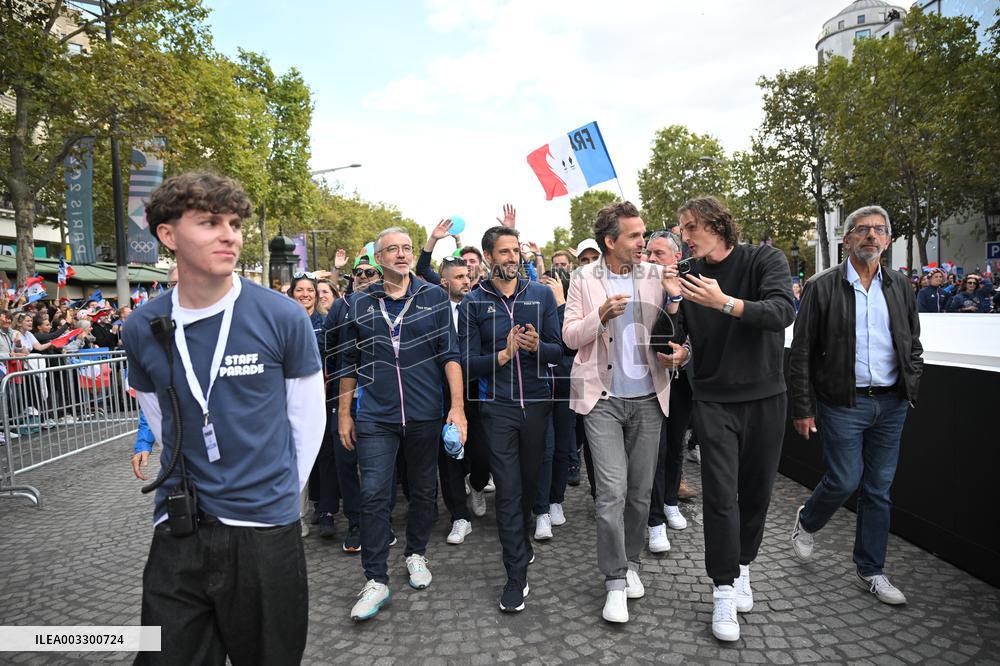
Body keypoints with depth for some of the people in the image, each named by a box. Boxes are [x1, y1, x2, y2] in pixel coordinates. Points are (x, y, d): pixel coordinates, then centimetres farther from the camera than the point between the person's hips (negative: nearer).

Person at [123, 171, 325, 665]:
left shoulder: (283, 317, -11)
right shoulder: (142, 329, -2)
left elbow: (307, 415, 0)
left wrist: (281, 490, 5)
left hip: (266, 530, -2)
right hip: (177, 532, 2)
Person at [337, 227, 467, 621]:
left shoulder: (434, 298, 2)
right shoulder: (360, 304, 6)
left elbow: (450, 354, -1)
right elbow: (350, 363, 11)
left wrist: (457, 406, -9)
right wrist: (344, 414, 9)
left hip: (425, 413, 0)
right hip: (375, 416, 0)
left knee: (424, 490, 13)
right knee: (374, 496, -3)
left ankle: (416, 554, 35)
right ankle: (376, 581, 8)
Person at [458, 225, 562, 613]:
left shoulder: (541, 294, 3)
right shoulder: (473, 303, -2)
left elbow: (559, 351, 0)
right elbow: (468, 364, -6)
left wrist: (537, 346, -20)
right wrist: (504, 354, -20)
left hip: (537, 402, 3)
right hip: (498, 407, -2)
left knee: (530, 481, 17)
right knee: (508, 489, -1)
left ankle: (522, 541, 43)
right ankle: (517, 576, 8)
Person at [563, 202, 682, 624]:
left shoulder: (655, 275, 2)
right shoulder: (584, 279, -1)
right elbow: (570, 336, -4)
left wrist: (674, 299, -14)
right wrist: (600, 315, -20)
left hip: (647, 398, 3)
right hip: (604, 399, -2)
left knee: (641, 491, 11)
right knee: (612, 491, -7)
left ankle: (630, 563, 33)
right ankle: (615, 582, 8)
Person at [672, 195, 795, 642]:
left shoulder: (765, 260, -6)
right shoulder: (689, 276, 0)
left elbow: (783, 312, -22)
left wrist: (725, 303, -34)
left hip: (765, 396, 0)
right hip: (714, 400, 0)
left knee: (756, 490, 11)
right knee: (720, 494, -5)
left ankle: (742, 566, 33)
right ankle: (725, 589, 8)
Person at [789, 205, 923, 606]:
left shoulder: (899, 287, 8)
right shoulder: (822, 287, -6)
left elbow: (912, 344, 16)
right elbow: (801, 352, -6)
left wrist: (911, 390, 4)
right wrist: (803, 409, -7)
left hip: (891, 404, 5)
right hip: (843, 404, -4)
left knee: (879, 489, 10)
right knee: (844, 481, -2)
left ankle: (870, 571, 24)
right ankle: (807, 522, 30)